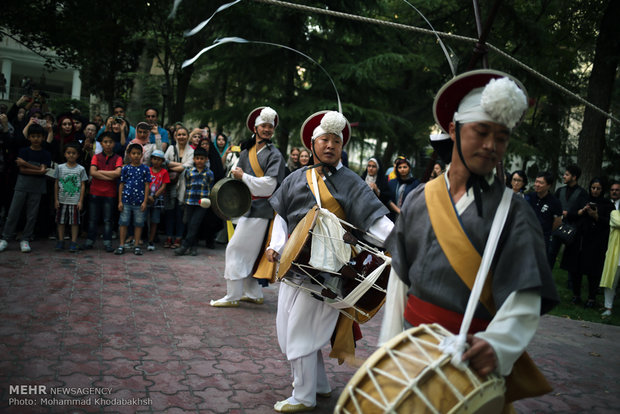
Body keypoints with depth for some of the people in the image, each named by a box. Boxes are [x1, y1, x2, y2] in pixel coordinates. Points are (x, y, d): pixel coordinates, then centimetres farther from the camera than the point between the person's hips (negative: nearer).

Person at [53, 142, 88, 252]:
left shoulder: (81, 169, 0)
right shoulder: (60, 168, 4)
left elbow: (83, 186, 1)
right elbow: (56, 184, 8)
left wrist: (80, 201, -3)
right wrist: (56, 199, 4)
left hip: (75, 201, -2)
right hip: (62, 200, 2)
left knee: (74, 222, 2)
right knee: (61, 221, 8)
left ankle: (74, 242, 9)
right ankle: (61, 241, 19)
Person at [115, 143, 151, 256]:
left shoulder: (145, 169, 2)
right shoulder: (126, 168, 4)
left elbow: (147, 186, 2)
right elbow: (121, 185, 6)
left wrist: (145, 201, -3)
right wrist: (120, 201, 1)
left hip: (139, 201, 0)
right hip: (126, 200, 0)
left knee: (138, 224, 6)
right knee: (123, 223, 4)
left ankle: (137, 246, 15)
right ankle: (121, 245, 13)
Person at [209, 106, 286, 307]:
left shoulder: (275, 155, -8)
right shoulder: (247, 152, 13)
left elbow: (269, 185, -17)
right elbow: (238, 175, 24)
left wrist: (243, 176, -11)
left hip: (260, 210, -8)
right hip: (247, 208, 8)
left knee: (236, 249, -7)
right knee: (248, 253, 14)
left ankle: (233, 296, 3)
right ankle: (254, 293, 26)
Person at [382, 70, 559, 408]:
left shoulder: (512, 211, -7)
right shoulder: (419, 200, 1)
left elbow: (525, 297, -15)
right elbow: (399, 279, 3)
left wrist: (498, 343, -32)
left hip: (471, 353, -2)